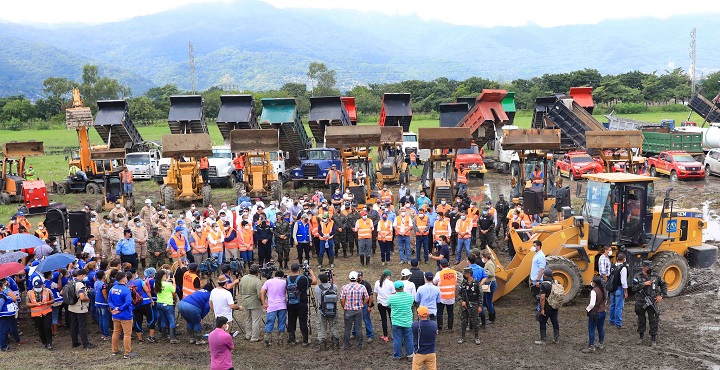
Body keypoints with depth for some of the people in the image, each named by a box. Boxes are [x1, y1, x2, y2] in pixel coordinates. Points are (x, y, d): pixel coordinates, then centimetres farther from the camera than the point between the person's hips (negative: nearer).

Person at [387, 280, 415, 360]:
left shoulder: (392, 297, -16)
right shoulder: (410, 296, -9)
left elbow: (388, 306, 4)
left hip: (396, 322, -2)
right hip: (408, 322, 2)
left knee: (397, 339, 9)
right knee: (408, 339, 15)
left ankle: (397, 355, 18)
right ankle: (409, 354, 27)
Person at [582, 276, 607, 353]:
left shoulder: (594, 291, -22)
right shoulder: (604, 290, 3)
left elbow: (592, 304, -25)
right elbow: (605, 301, 16)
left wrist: (587, 309, -9)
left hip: (595, 313, -8)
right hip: (603, 312, 8)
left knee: (591, 330, 1)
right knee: (601, 328, 19)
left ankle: (591, 347, 6)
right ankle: (601, 344, 30)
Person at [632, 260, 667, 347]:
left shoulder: (656, 276, 2)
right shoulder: (638, 277, -5)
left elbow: (664, 285, 14)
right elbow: (634, 288, -15)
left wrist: (661, 295, 5)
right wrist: (644, 284, -21)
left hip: (652, 303, 1)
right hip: (640, 303, -1)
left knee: (653, 321, 1)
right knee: (641, 321, 11)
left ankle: (653, 338, 11)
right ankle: (641, 336, 26)